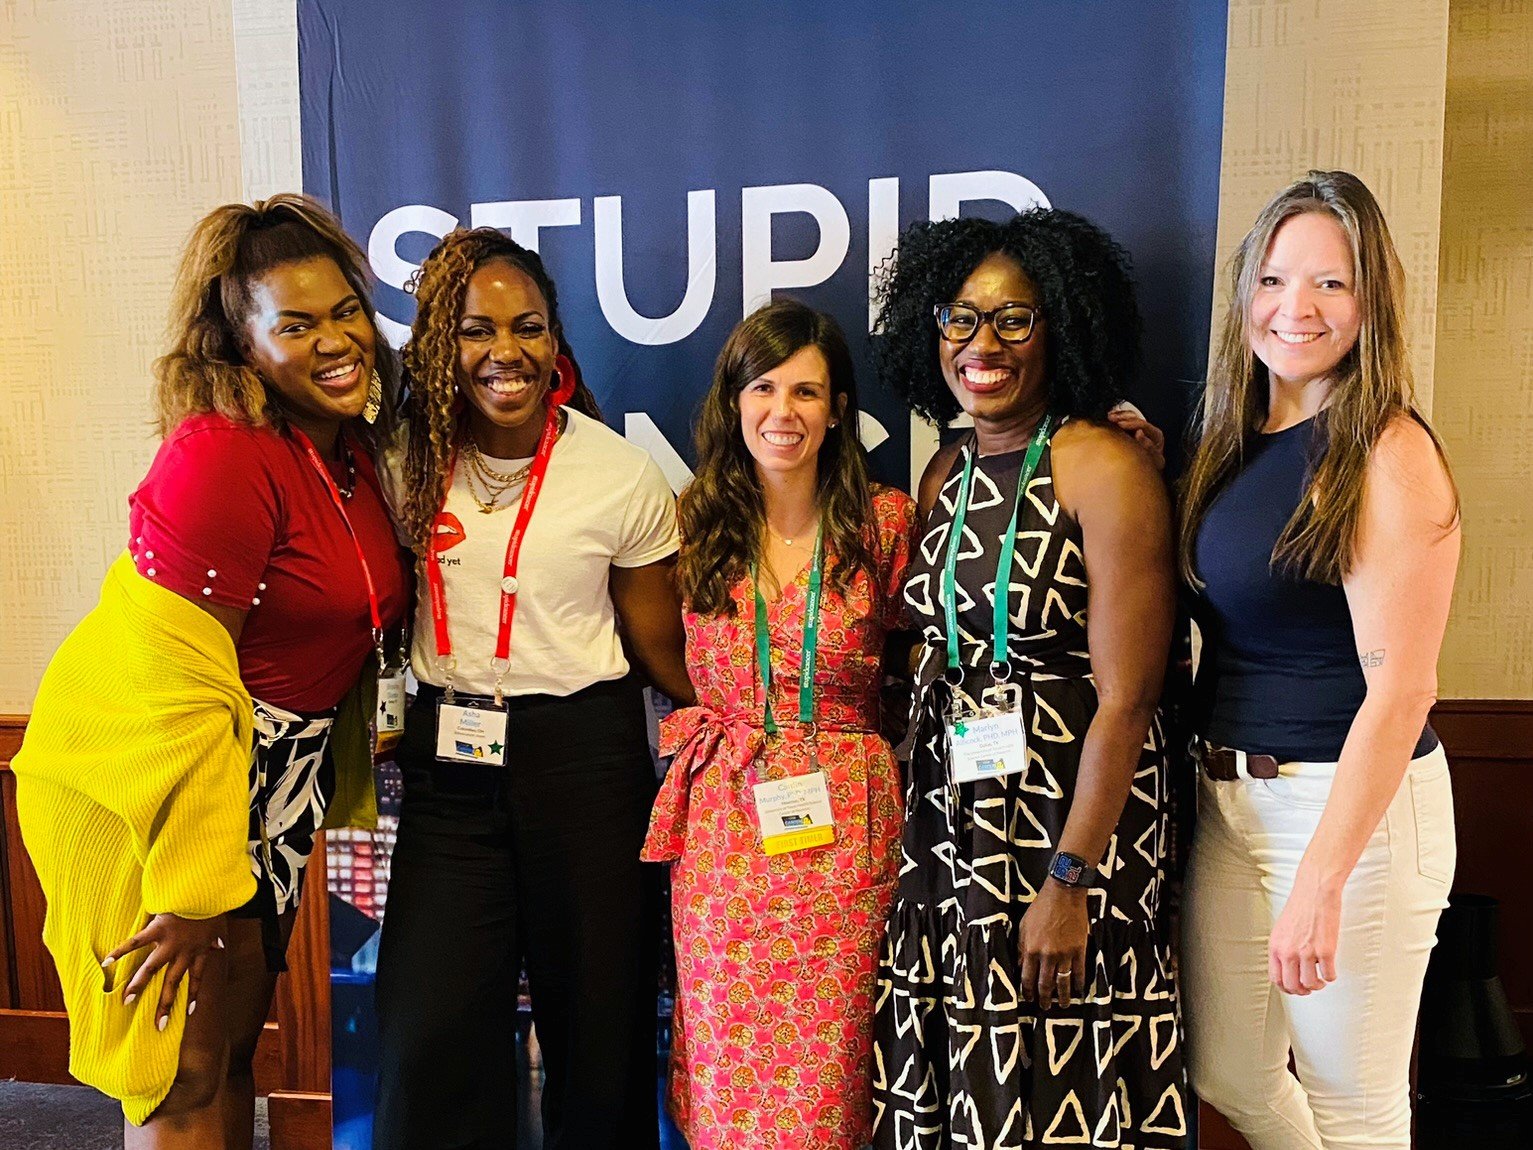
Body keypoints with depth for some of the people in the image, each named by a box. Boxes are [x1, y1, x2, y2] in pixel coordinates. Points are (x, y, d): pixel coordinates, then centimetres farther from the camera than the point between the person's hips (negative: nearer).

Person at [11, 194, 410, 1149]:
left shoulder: (355, 445, 4)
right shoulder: (222, 457, -23)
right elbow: (177, 690, -24)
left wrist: (350, 781, 17)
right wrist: (193, 888, -19)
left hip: (269, 775, 8)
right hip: (144, 778, -8)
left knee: (237, 1043, 19)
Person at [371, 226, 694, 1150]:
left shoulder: (621, 475, -8)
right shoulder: (409, 456, 0)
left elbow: (662, 645, 0)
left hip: (583, 754, -2)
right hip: (448, 758, 2)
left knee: (599, 1019, 9)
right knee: (432, 1035, 2)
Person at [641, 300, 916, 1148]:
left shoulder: (884, 521, -1)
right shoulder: (697, 523, 3)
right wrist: (709, 731, 4)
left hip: (843, 831, -1)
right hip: (721, 829, 1)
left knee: (825, 1078, 6)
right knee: (726, 1078, 9)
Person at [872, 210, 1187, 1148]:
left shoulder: (1106, 466, -13)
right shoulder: (946, 474, 8)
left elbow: (1126, 696, -17)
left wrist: (1067, 882, -18)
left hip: (1071, 814, -6)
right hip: (952, 816, 6)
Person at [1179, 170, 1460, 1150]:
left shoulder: (1388, 452, -14)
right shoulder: (1234, 441, 8)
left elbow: (1400, 688, -19)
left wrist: (1322, 880, -23)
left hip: (1355, 804, -7)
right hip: (1227, 798, 7)